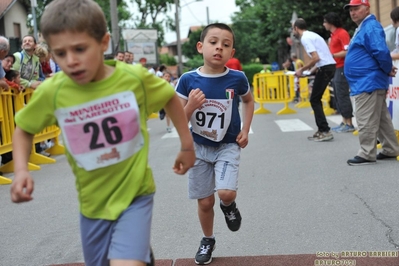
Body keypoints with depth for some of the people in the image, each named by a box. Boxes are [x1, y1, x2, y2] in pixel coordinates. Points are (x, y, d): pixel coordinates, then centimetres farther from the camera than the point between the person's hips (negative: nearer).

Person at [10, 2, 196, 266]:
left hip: (135, 195, -3)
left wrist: (187, 145, 7)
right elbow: (24, 130, 4)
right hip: (93, 201, 3)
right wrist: (21, 170, -12)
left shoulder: (134, 77, -16)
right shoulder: (51, 92, -14)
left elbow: (171, 98, 4)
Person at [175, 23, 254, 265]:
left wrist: (246, 130, 3)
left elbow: (249, 100, 11)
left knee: (226, 193, -21)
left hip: (228, 146, -1)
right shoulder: (188, 80, -13)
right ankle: (208, 240, 36)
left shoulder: (237, 78, -12)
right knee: (205, 201, 9)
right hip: (199, 147, 1)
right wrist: (190, 106, -27)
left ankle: (229, 206, 18)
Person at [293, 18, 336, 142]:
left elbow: (316, 58, -19)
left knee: (314, 100, -3)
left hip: (325, 68, -10)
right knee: (316, 99, 15)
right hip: (329, 66, 10)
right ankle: (322, 130, 17)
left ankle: (325, 131, -6)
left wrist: (302, 70, -9)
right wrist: (309, 68, 20)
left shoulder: (305, 38, -11)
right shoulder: (311, 35, 20)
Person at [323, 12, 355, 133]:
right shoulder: (333, 35, 16)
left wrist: (331, 55, -17)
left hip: (342, 68, -10)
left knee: (343, 96, -8)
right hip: (336, 68, 10)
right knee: (338, 97, 10)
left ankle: (349, 124, -4)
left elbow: (347, 52, -19)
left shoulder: (342, 33, -11)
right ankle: (344, 122, 15)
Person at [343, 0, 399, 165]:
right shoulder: (362, 28, 19)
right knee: (381, 119, 15)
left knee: (366, 121, -7)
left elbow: (381, 52, -24)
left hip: (368, 83, -11)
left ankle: (367, 154, -1)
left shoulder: (371, 27, -14)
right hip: (367, 82, 11)